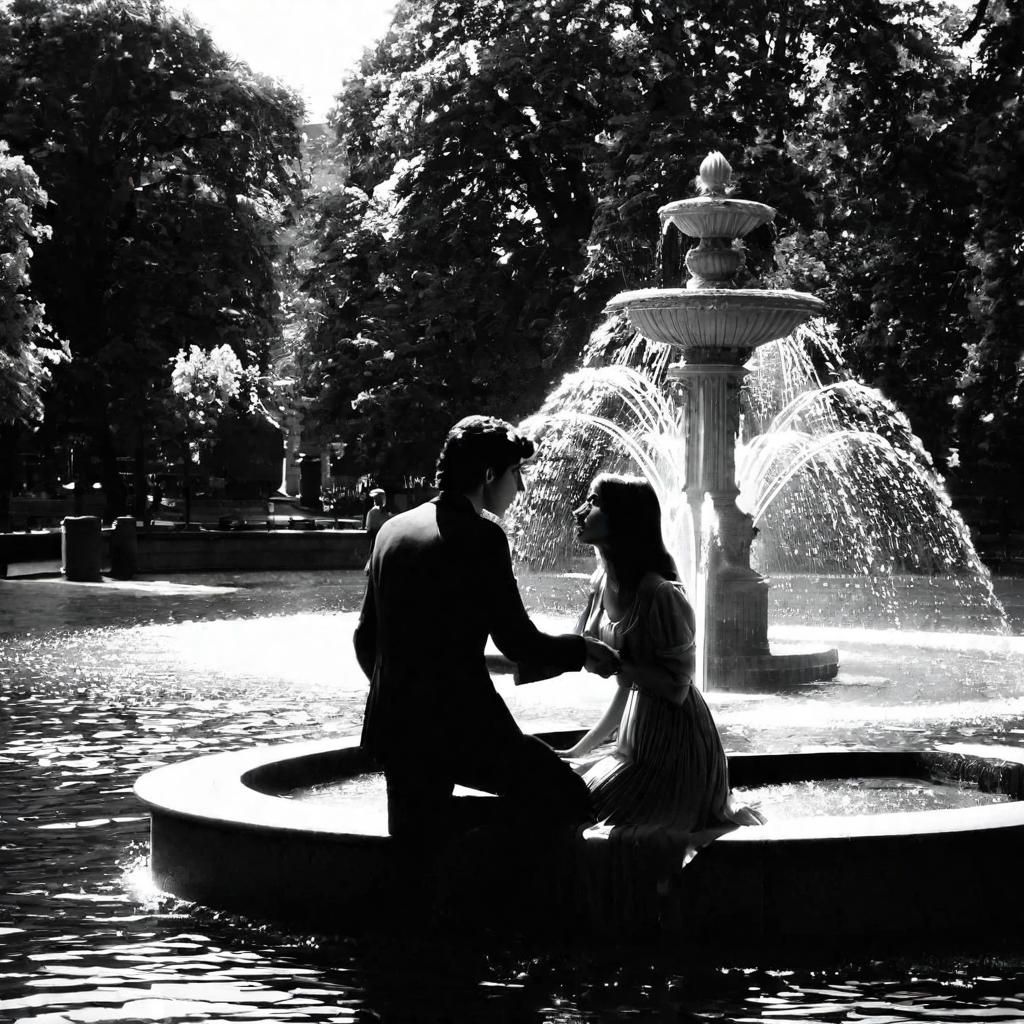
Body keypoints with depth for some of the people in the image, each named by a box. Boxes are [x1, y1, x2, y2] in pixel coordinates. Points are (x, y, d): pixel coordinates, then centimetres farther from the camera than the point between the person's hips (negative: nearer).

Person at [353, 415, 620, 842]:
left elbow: (366, 639, 17)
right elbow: (519, 643, -11)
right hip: (464, 725, -7)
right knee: (568, 802, 4)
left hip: (395, 726, 7)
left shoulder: (392, 530, 11)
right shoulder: (481, 536, -10)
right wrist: (583, 651, 7)